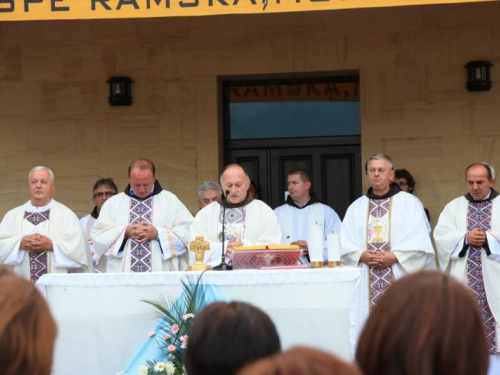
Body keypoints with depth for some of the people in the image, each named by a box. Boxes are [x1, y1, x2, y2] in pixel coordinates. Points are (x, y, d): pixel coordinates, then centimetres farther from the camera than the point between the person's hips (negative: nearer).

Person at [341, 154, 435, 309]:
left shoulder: (410, 202, 4)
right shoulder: (356, 207, 15)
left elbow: (419, 242, -3)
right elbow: (345, 244, 9)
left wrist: (395, 257, -14)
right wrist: (361, 256, -9)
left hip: (400, 279, -3)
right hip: (366, 284, 3)